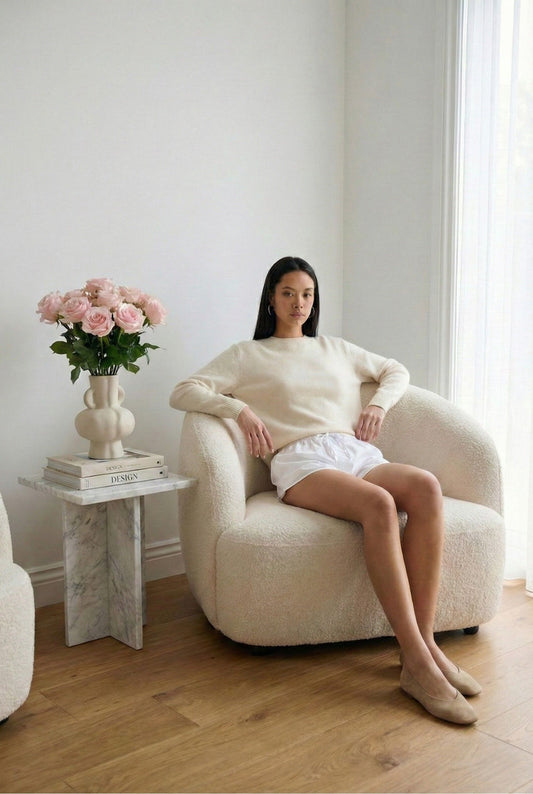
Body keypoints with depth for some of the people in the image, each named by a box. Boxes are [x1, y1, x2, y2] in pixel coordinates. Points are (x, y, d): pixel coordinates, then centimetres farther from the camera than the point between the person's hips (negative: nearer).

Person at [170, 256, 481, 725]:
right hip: (301, 461, -4)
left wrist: (379, 404, 15)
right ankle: (417, 662, -38)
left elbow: (396, 370, 37)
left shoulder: (336, 349, 31)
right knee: (379, 503, -37)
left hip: (357, 453, 4)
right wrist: (239, 409, -9)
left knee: (426, 487, -31)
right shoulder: (248, 355, 18)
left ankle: (425, 643, -31)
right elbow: (183, 392, 8)